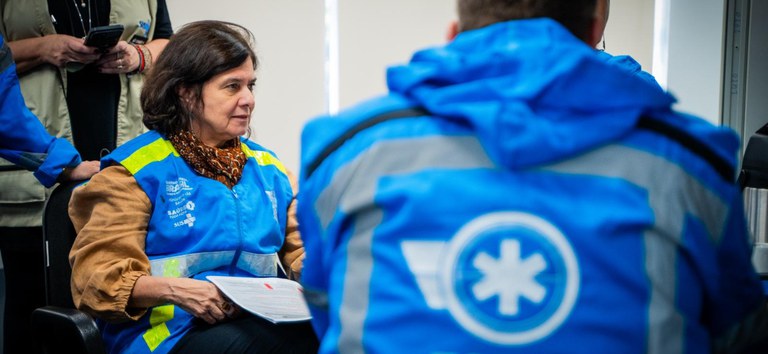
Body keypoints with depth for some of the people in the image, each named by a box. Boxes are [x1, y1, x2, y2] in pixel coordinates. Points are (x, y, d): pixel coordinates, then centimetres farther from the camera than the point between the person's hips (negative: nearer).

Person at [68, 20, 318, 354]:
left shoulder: (267, 168, 19)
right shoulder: (136, 170, 2)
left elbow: (303, 253, 21)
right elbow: (98, 274, -5)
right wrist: (173, 290, -24)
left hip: (263, 324, 6)